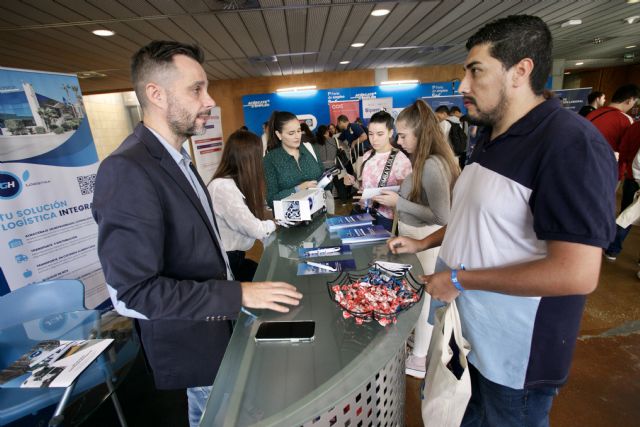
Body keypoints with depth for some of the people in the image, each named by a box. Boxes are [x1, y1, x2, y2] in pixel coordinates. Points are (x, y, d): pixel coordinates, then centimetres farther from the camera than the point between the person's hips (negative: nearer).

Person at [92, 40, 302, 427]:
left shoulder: (177, 157, 2)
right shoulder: (127, 171, -27)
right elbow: (134, 292, -28)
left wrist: (234, 288, 12)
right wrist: (239, 294, -27)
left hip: (217, 318, 8)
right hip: (192, 338, -8)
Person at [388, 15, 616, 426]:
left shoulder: (572, 144, -23)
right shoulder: (490, 137, 5)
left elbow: (577, 274, -28)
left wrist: (459, 278, -23)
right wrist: (422, 243, 10)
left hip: (516, 353, -7)